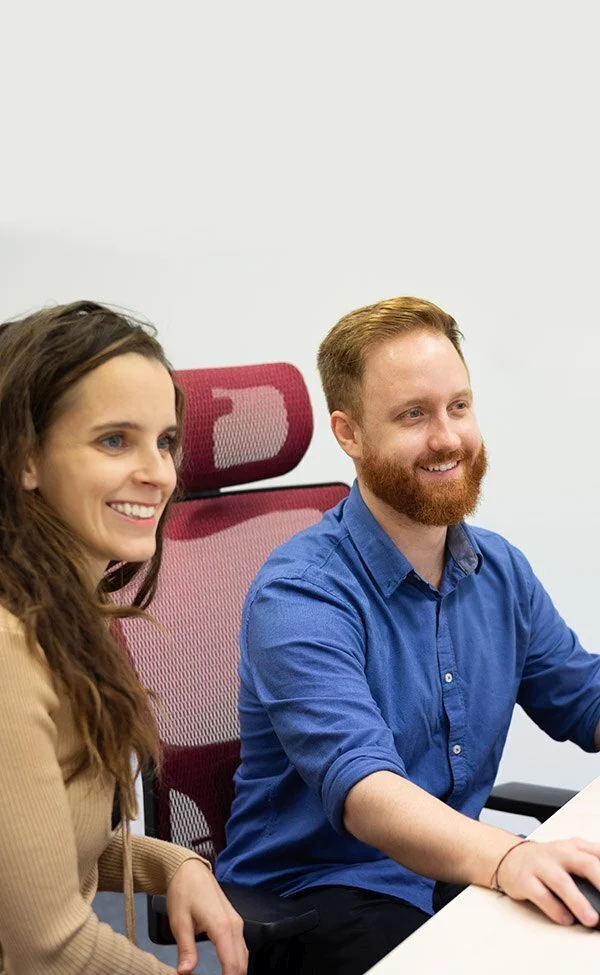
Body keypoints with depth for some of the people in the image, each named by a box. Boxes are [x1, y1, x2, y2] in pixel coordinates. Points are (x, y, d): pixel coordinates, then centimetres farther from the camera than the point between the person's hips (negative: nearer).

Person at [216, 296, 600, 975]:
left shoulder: (502, 573, 7)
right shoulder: (298, 598, -16)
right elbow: (361, 785, -29)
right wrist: (503, 857, -48)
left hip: (465, 873, 7)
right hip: (313, 892, -6)